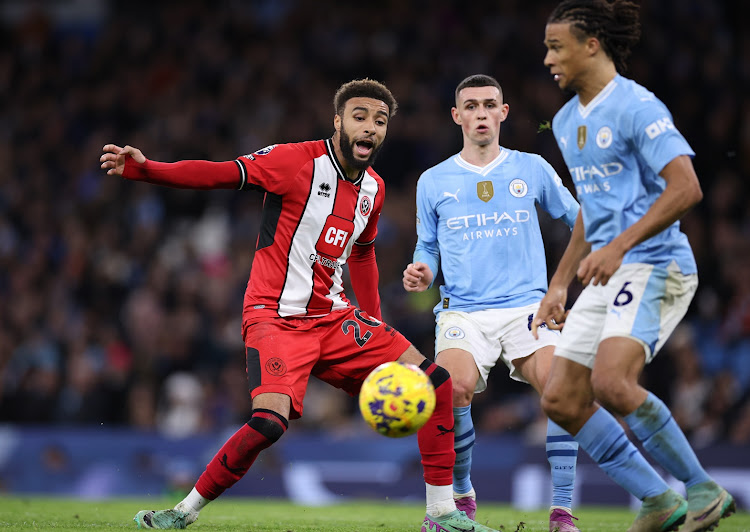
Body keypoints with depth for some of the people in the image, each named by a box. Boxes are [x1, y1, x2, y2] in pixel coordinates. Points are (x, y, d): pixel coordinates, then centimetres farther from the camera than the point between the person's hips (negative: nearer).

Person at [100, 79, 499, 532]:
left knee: (435, 383, -4)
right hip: (276, 318, -7)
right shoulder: (298, 160, -10)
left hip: (335, 317, 7)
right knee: (271, 420, -30)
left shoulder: (373, 188, 11)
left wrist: (377, 328, 26)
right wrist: (143, 168, -28)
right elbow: (218, 174, -15)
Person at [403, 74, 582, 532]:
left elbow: (576, 217, 20)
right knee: (455, 388, -29)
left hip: (527, 305, 0)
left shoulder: (532, 169, 11)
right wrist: (424, 273, 0)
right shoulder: (434, 182, 13)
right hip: (463, 312, 0)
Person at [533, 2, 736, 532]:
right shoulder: (566, 120, 17)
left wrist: (619, 245, -26)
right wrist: (559, 284, 24)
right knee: (561, 399, 0)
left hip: (654, 266, -9)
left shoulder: (637, 106, -11)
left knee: (610, 383, -27)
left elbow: (686, 188, -20)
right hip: (607, 275, 9)